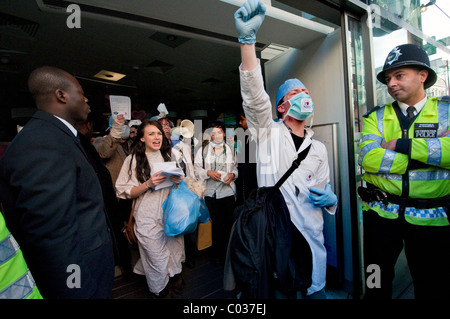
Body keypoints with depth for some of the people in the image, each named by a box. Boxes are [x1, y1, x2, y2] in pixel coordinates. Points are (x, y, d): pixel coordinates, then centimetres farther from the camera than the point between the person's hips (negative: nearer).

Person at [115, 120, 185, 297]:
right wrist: (148, 184, -22)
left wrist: (178, 180, -6)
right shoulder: (133, 159, -6)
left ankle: (174, 273, 44)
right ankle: (159, 288, 36)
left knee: (175, 248, 13)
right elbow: (127, 193, -7)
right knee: (157, 258, 6)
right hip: (149, 218, -3)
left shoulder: (168, 156, 6)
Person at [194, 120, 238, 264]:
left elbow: (235, 168, 15)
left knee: (229, 223, 6)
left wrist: (233, 175, -5)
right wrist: (208, 173, -14)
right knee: (216, 224, 9)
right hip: (211, 192, -1)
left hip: (228, 190, 1)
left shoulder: (229, 150, 9)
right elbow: (196, 169, 2)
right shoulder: (203, 150, 4)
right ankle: (217, 254, 26)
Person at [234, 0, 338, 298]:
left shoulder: (319, 148, 12)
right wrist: (248, 39, -29)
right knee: (278, 290, 7)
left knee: (315, 291, 13)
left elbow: (326, 191, 20)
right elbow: (254, 95, -19)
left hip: (311, 237, 4)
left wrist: (330, 199, -5)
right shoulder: (269, 133, -1)